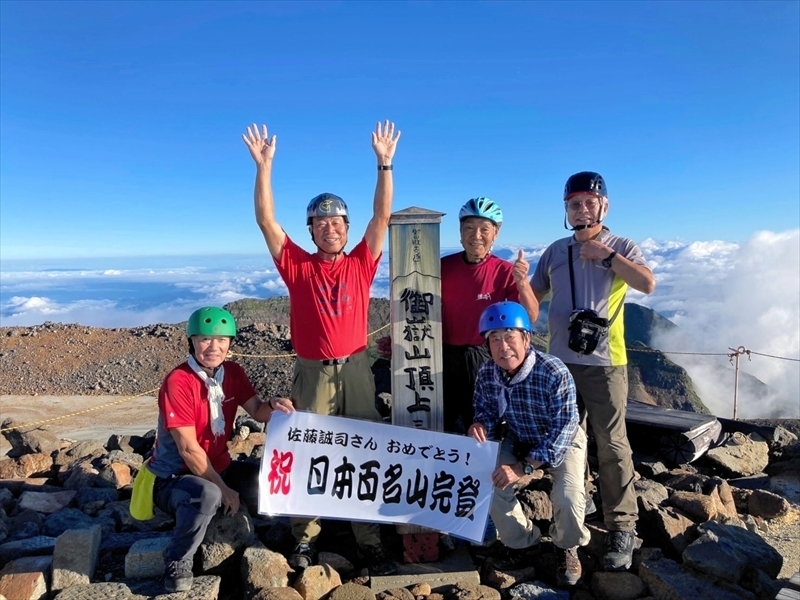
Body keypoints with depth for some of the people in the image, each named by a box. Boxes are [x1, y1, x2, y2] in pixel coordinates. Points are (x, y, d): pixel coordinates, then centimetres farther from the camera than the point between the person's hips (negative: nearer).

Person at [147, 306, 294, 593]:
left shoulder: (232, 372, -2)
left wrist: (273, 405, -27)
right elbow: (188, 449, -23)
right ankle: (178, 563, -11)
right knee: (208, 495, -37)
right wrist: (223, 489, -20)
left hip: (220, 468, 6)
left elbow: (257, 413, -3)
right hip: (175, 477, -6)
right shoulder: (178, 382, -22)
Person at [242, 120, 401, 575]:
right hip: (313, 372, 0)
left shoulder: (361, 264, 6)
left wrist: (384, 162, -4)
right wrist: (264, 165, -9)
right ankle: (306, 537, 23)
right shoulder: (297, 265, 4)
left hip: (356, 368, 1)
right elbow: (267, 221, -2)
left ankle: (370, 540, 19)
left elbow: (382, 216, 1)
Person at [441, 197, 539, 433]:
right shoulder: (443, 266, -4)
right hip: (445, 356, 1)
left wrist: (522, 282, -33)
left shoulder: (505, 271, -7)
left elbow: (531, 317, -16)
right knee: (440, 426, 14)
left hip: (484, 358, -1)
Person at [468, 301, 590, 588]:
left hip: (562, 442, -4)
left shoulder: (555, 373, -34)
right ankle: (524, 541, 17)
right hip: (518, 442, 4)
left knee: (568, 498, -27)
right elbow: (487, 411, 0)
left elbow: (563, 431, -31)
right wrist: (481, 425, -26)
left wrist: (525, 467, -36)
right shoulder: (486, 374, -18)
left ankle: (566, 548, 12)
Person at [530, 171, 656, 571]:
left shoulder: (621, 247, 0)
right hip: (560, 362, 4)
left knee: (612, 446, 0)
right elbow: (533, 296, 14)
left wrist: (607, 255, -17)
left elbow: (648, 285, -17)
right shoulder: (555, 251, 10)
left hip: (604, 363, -4)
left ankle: (621, 527, 13)